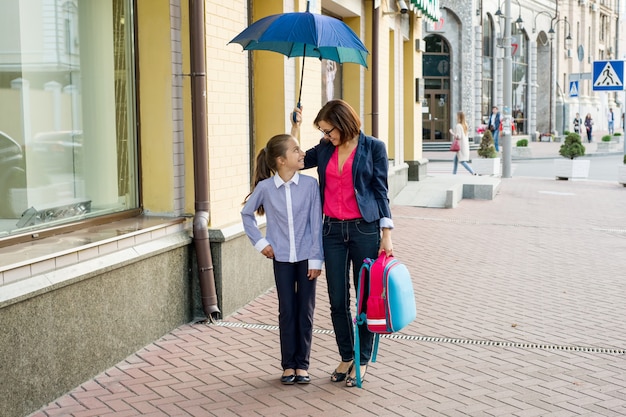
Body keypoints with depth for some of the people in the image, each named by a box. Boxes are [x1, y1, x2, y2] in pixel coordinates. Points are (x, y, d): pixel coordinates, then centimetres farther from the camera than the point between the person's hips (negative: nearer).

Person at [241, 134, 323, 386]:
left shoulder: (310, 184, -8)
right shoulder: (265, 187, -7)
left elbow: (316, 224, -6)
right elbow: (247, 214, 10)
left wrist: (316, 259, -7)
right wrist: (260, 242, 3)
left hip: (306, 258, 0)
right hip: (282, 259, 0)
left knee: (305, 311, 6)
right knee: (287, 311, 5)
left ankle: (302, 364, 18)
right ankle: (288, 365, 17)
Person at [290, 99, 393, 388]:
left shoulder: (373, 148, -3)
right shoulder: (324, 149, 9)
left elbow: (381, 192, -3)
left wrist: (386, 234, -7)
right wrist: (295, 127, 8)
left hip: (365, 228, -4)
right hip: (333, 230, 4)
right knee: (338, 300, 8)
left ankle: (362, 360, 18)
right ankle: (346, 358, 24)